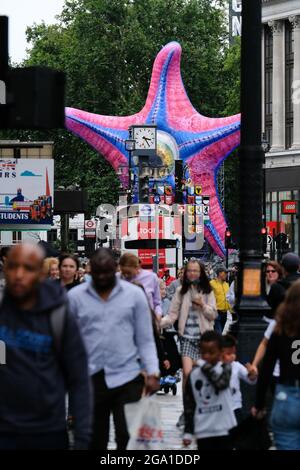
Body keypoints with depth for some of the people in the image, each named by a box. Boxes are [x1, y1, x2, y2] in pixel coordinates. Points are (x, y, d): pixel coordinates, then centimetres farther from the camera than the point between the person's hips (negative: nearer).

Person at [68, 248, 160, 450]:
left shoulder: (135, 294, 2)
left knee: (128, 439, -7)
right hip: (89, 380, 1)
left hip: (127, 377, -1)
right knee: (95, 441, 9)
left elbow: (145, 340, 4)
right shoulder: (75, 296, 3)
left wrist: (153, 372, -7)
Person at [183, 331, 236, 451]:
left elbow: (221, 383, -29)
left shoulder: (225, 368, -5)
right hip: (203, 431, 2)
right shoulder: (194, 375, 0)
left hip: (223, 428, -2)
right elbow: (189, 404, 5)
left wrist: (205, 366, -21)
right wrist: (188, 432, 5)